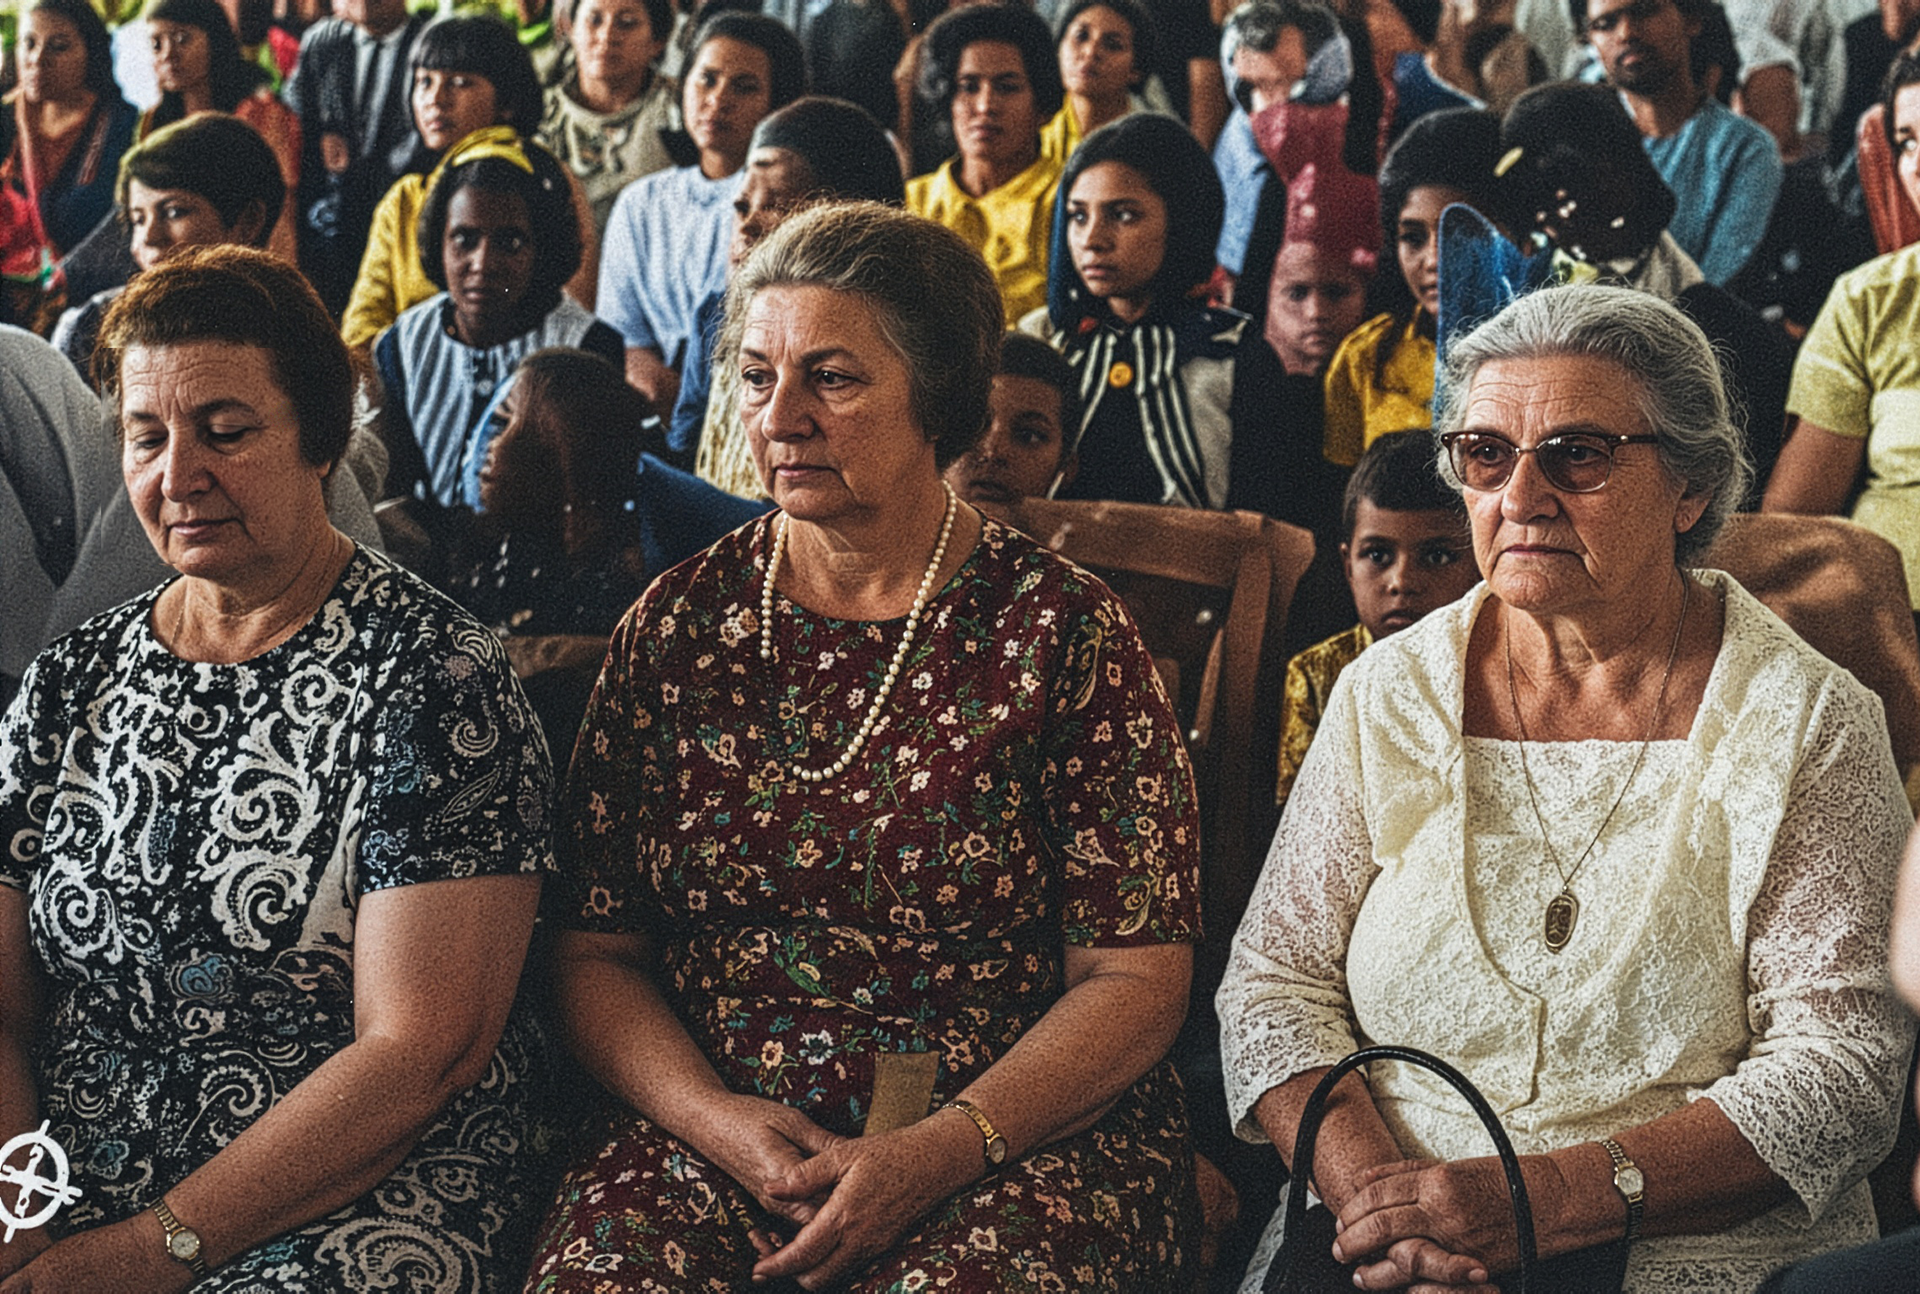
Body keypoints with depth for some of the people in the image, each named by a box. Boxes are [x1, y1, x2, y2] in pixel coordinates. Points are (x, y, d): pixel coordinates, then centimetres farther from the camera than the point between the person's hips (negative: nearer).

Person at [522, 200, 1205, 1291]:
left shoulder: (1060, 628, 0)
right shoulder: (679, 625, 9)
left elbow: (1137, 976, -3)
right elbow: (597, 950, 9)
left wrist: (940, 1151, -15)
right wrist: (711, 1115, -9)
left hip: (1015, 1146, -2)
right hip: (710, 1141, 3)